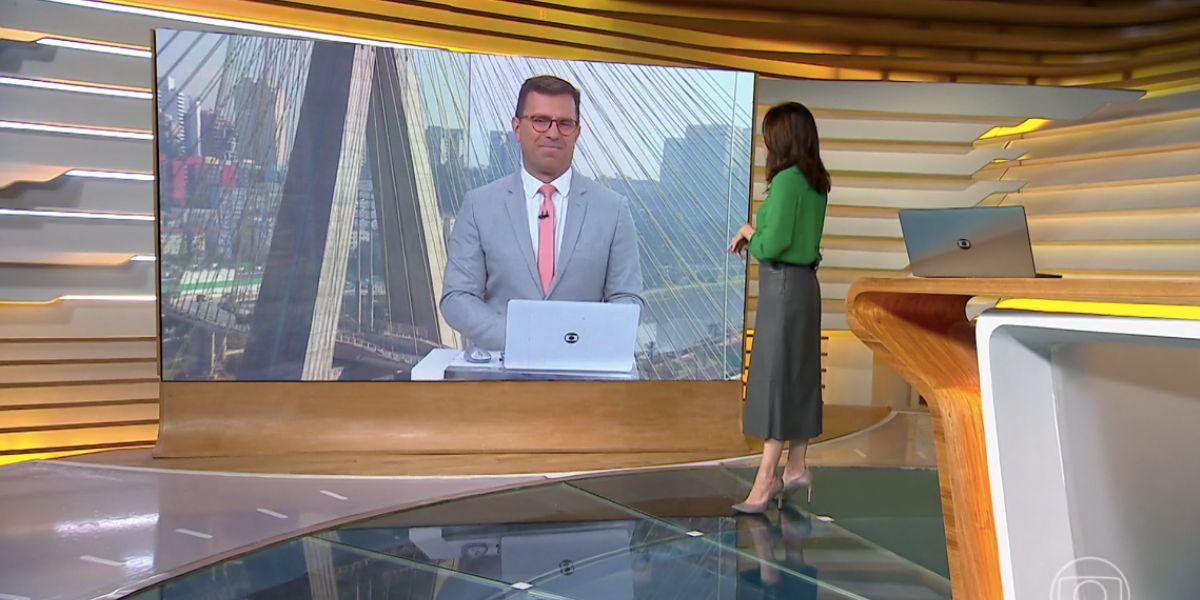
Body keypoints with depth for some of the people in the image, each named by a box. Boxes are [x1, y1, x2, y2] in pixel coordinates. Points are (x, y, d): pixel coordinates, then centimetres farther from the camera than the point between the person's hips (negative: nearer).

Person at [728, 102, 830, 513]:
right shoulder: (816, 182, 10)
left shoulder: (787, 180, -17)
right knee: (800, 376, 13)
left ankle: (764, 482, 0)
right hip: (805, 283, 9)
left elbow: (773, 244, -20)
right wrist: (753, 235, 6)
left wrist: (750, 234, -1)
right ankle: (795, 467, 23)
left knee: (774, 377, -6)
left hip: (783, 286, -9)